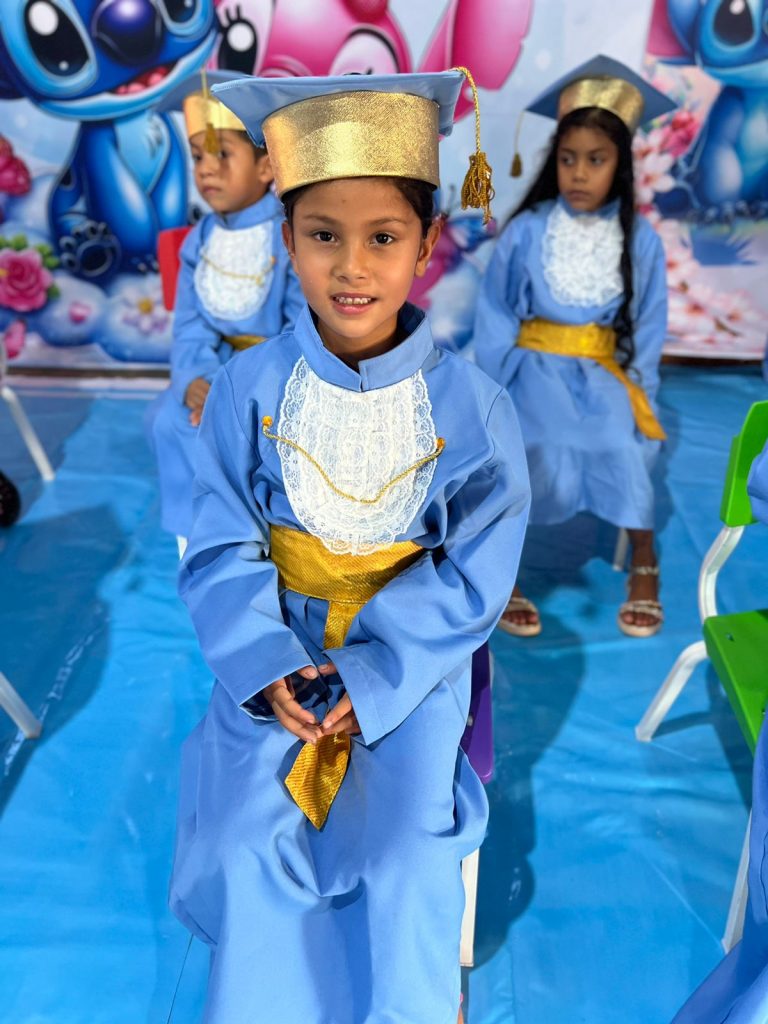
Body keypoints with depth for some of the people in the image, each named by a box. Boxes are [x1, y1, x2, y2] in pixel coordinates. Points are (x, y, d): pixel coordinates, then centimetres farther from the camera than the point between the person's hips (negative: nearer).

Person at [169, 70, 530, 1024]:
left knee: (406, 856, -10)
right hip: (279, 657, 1)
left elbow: (470, 576, -8)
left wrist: (371, 679, -17)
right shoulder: (246, 389, -8)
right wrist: (265, 661, -17)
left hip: (414, 665, -1)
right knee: (248, 847, -9)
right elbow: (221, 548, -4)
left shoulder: (472, 406, -11)